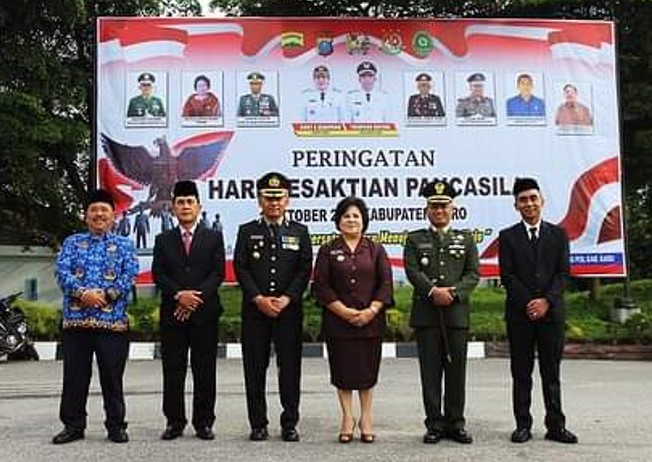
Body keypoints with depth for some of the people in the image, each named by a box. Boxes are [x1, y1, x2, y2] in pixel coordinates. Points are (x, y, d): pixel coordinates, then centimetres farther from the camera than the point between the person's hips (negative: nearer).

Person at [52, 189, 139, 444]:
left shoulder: (124, 245, 10)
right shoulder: (72, 242, 13)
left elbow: (130, 275, -2)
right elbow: (62, 271, 0)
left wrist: (106, 295, -15)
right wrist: (83, 293, -16)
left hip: (113, 320, -1)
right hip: (75, 319, 2)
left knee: (112, 376, 3)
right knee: (74, 376, 6)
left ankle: (116, 425, 13)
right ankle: (73, 425, 17)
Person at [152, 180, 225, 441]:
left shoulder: (213, 238, 9)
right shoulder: (163, 240, 12)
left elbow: (218, 273, -1)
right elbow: (158, 275, 2)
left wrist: (196, 297, -13)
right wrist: (178, 295, -14)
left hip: (205, 312, -1)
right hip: (171, 313, 1)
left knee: (204, 371, 2)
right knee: (173, 371, 3)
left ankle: (204, 423, 10)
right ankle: (174, 422, 12)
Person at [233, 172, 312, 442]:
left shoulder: (300, 232, 9)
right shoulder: (247, 231, 8)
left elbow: (305, 270, 2)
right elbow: (240, 268, 0)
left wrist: (286, 298, -11)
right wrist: (259, 298, -12)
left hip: (289, 309, 0)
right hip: (255, 309, 0)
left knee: (290, 367, 2)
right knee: (255, 368, 3)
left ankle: (289, 424, 12)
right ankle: (258, 424, 13)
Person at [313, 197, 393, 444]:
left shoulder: (375, 250, 7)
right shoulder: (328, 251, 4)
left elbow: (385, 284, 1)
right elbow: (321, 286, -3)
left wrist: (371, 310, -12)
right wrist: (344, 311, -12)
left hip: (371, 321, 1)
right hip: (338, 322, 0)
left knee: (367, 369, 6)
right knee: (342, 370, 4)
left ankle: (366, 418, 18)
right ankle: (347, 418, 16)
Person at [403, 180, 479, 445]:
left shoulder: (465, 239, 15)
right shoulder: (415, 239, 11)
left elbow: (473, 273, 4)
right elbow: (412, 271, -2)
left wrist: (453, 293, -12)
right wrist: (433, 291, -16)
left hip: (457, 312, 1)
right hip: (425, 313, -1)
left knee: (456, 369, 3)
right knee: (430, 371, 1)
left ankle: (455, 423, 12)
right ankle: (435, 424, 8)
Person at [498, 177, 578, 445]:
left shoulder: (558, 234, 9)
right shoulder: (508, 237, 6)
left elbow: (563, 272, 2)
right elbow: (507, 276, -2)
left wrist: (546, 300, -12)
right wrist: (528, 303, -12)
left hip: (551, 312, 1)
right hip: (519, 313, -1)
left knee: (551, 372, 5)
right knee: (521, 373, 4)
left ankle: (556, 426, 11)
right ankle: (523, 425, 10)